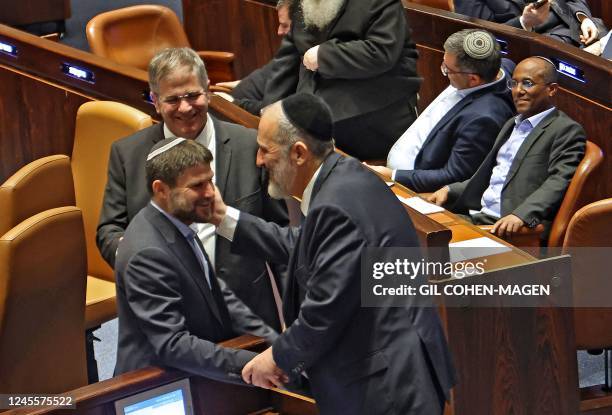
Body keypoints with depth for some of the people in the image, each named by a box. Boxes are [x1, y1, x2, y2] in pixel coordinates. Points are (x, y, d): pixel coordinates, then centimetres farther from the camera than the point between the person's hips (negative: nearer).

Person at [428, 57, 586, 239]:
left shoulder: (567, 130, -3)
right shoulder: (512, 124, 26)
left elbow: (558, 182, -17)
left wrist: (521, 215, -31)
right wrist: (450, 190, 14)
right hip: (477, 216, 8)